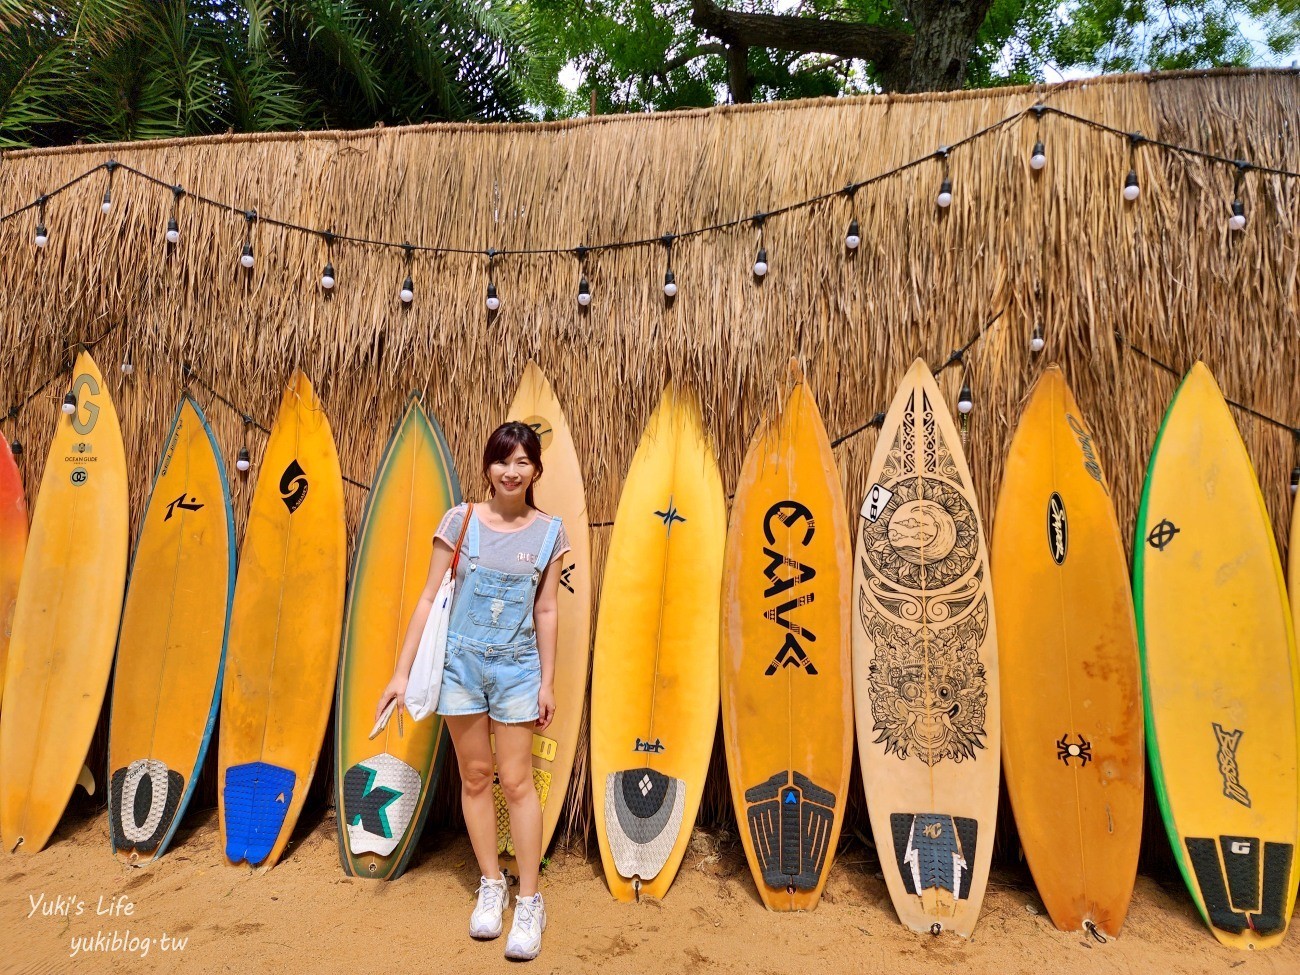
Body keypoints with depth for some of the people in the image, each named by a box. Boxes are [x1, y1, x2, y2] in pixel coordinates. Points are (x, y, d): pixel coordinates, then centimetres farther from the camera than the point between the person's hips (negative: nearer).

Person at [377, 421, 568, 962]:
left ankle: (529, 902, 18)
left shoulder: (549, 531, -3)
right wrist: (402, 671, -5)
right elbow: (429, 597, -4)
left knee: (516, 780, 2)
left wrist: (547, 680, 3)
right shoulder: (461, 520, -6)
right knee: (475, 776, 12)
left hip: (518, 667, 0)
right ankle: (491, 885, 31)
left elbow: (545, 610, 2)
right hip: (461, 661, 1)